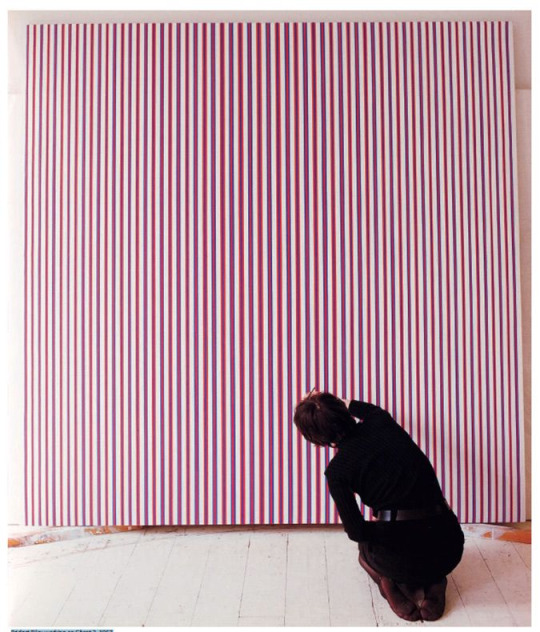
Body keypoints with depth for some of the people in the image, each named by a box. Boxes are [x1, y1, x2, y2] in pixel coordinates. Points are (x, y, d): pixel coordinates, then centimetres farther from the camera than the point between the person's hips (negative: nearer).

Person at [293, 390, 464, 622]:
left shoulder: (336, 470, -7)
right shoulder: (381, 423, 3)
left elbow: (355, 531, -5)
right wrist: (345, 403, 45)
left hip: (403, 556, -3)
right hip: (449, 548, 3)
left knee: (365, 545, 33)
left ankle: (394, 586, 7)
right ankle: (432, 583, 12)